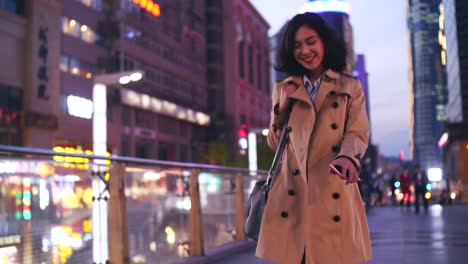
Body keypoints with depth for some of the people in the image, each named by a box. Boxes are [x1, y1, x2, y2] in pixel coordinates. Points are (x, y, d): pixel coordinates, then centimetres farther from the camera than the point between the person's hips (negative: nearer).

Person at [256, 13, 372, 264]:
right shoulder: (283, 90, 17)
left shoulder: (350, 87, 12)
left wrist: (347, 158, -21)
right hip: (292, 193, 1)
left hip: (334, 194, -1)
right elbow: (274, 143, 15)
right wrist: (282, 107, 0)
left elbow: (358, 134, 1)